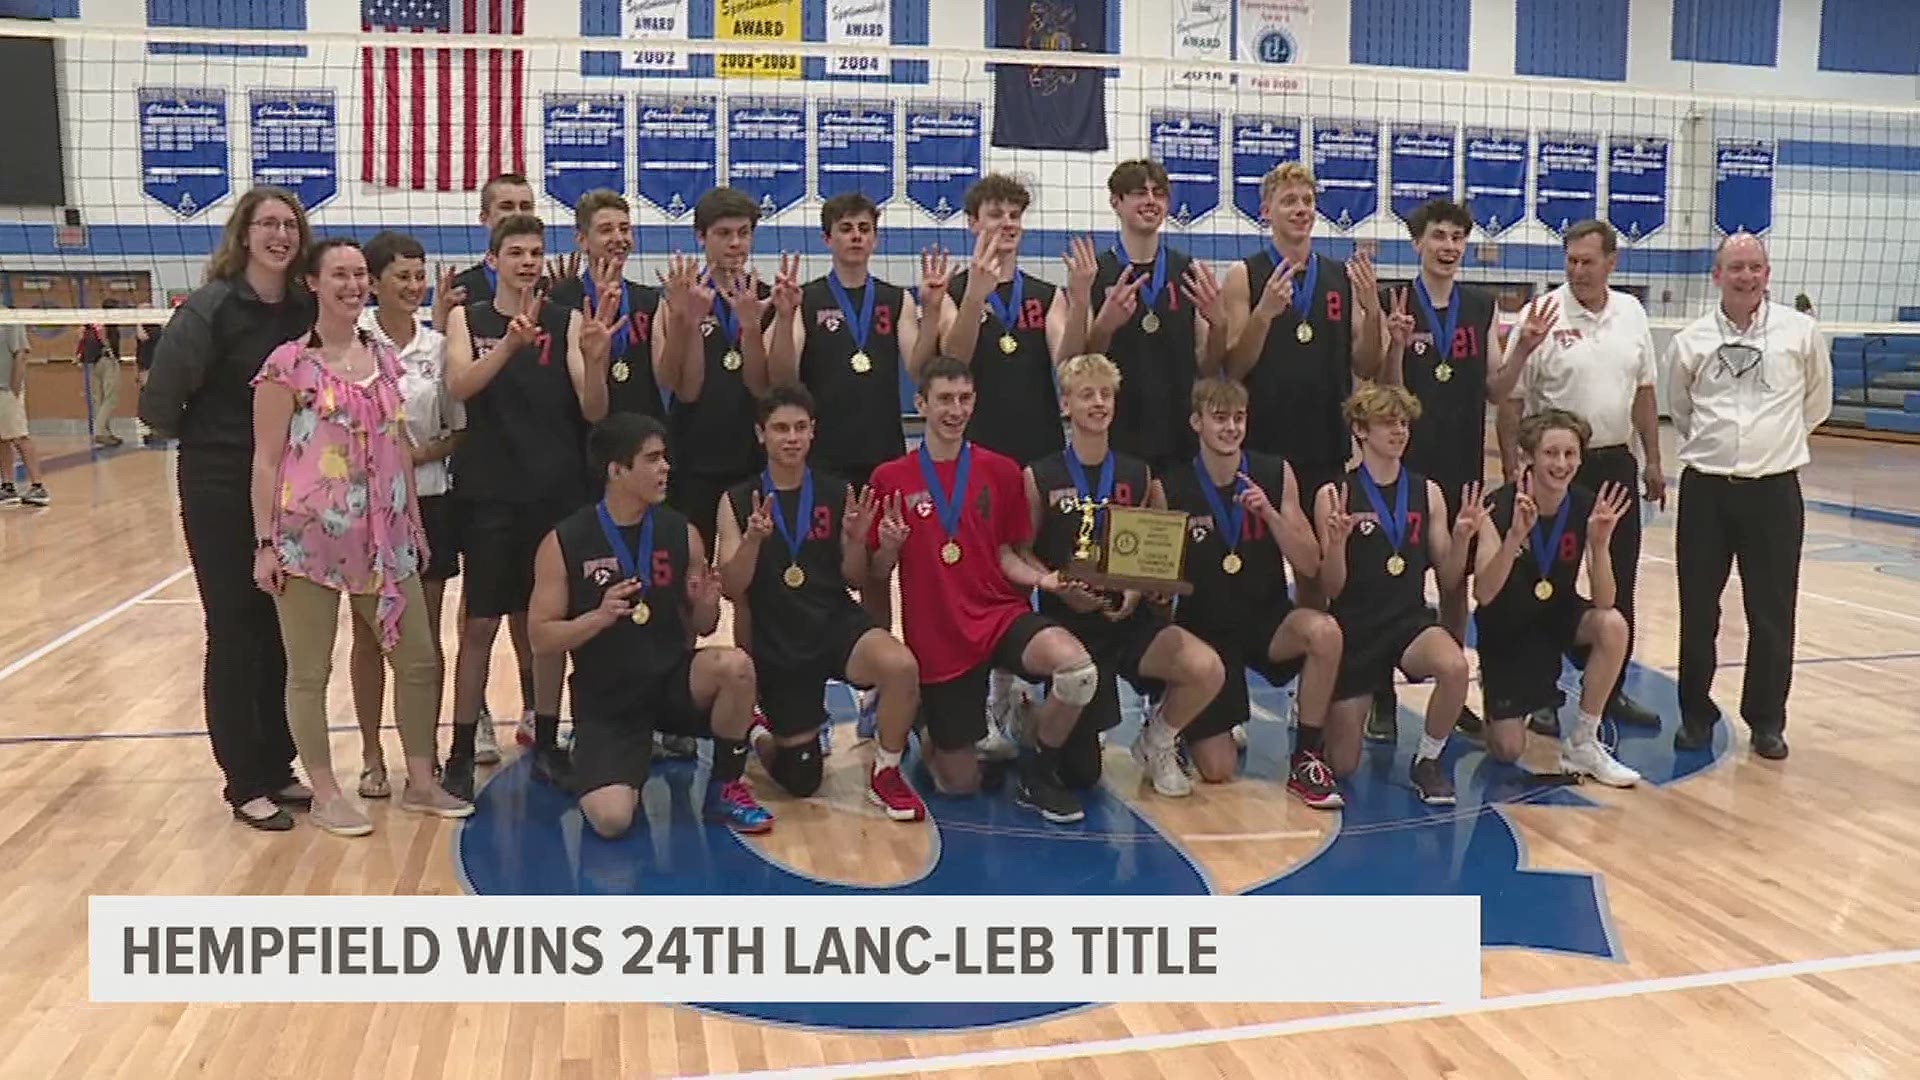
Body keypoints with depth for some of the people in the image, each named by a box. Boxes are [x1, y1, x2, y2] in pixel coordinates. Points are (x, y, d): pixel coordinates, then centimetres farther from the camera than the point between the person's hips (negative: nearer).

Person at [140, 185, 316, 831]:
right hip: (221, 486, -5)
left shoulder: (306, 309, 3)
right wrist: (202, 438, 0)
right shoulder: (211, 307, -13)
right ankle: (245, 784, 11)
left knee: (281, 628, 11)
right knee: (235, 630, 1)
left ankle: (276, 767, 23)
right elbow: (161, 399, -13)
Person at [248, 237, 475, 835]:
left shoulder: (385, 359, 10)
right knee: (309, 672, 5)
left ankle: (420, 782, 23)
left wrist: (414, 525, 14)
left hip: (383, 538, 6)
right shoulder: (289, 364, -7)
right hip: (310, 537, -6)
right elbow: (265, 461, -7)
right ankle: (325, 795, 18)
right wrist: (265, 543, -11)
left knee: (419, 661, 9)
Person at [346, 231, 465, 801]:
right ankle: (372, 759, 19)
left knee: (426, 636, 9)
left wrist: (417, 454, -10)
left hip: (427, 498, 3)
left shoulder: (439, 346, 3)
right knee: (369, 636, 7)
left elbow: (459, 431, 6)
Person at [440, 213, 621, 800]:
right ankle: (461, 753, 10)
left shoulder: (568, 322, 4)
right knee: (479, 624, 1)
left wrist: (594, 358, -23)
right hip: (490, 492, -1)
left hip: (559, 491, 1)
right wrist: (512, 342, -30)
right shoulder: (466, 320, 4)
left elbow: (594, 411, -4)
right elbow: (459, 386, -15)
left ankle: (547, 744, 22)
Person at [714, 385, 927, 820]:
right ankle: (766, 737, 45)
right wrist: (753, 539, -25)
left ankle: (885, 774, -9)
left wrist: (856, 539, -17)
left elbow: (855, 579, 3)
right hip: (776, 641, 0)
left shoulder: (837, 494, 0)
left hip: (837, 622, 0)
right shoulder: (737, 502, -2)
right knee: (800, 781, 8)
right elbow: (731, 589, -8)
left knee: (900, 665, -35)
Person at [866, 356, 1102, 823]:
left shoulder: (1001, 471, 5)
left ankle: (1038, 774, -4)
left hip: (1001, 614, 1)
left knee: (1078, 669, -32)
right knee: (959, 783, 3)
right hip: (936, 639, -1)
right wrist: (888, 548, -18)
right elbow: (876, 578, 3)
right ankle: (929, 734, 40)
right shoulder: (890, 479, -2)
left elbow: (1005, 557, 10)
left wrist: (1043, 578, -10)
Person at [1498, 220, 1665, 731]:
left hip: (1616, 463, 5)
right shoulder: (1543, 315, -10)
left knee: (1619, 585, 11)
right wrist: (1511, 468, -14)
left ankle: (1613, 691, 24)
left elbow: (1643, 392, 13)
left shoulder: (1631, 312, 6)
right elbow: (1510, 398, -9)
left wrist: (1653, 460, 11)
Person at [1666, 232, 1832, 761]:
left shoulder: (1802, 333, -1)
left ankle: (1767, 721, 21)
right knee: (1697, 610, 6)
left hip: (1774, 490, 0)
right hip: (1705, 489, 1)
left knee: (1772, 614, 6)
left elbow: (1816, 405, 13)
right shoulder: (1689, 342, 1)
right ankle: (1696, 714, 21)